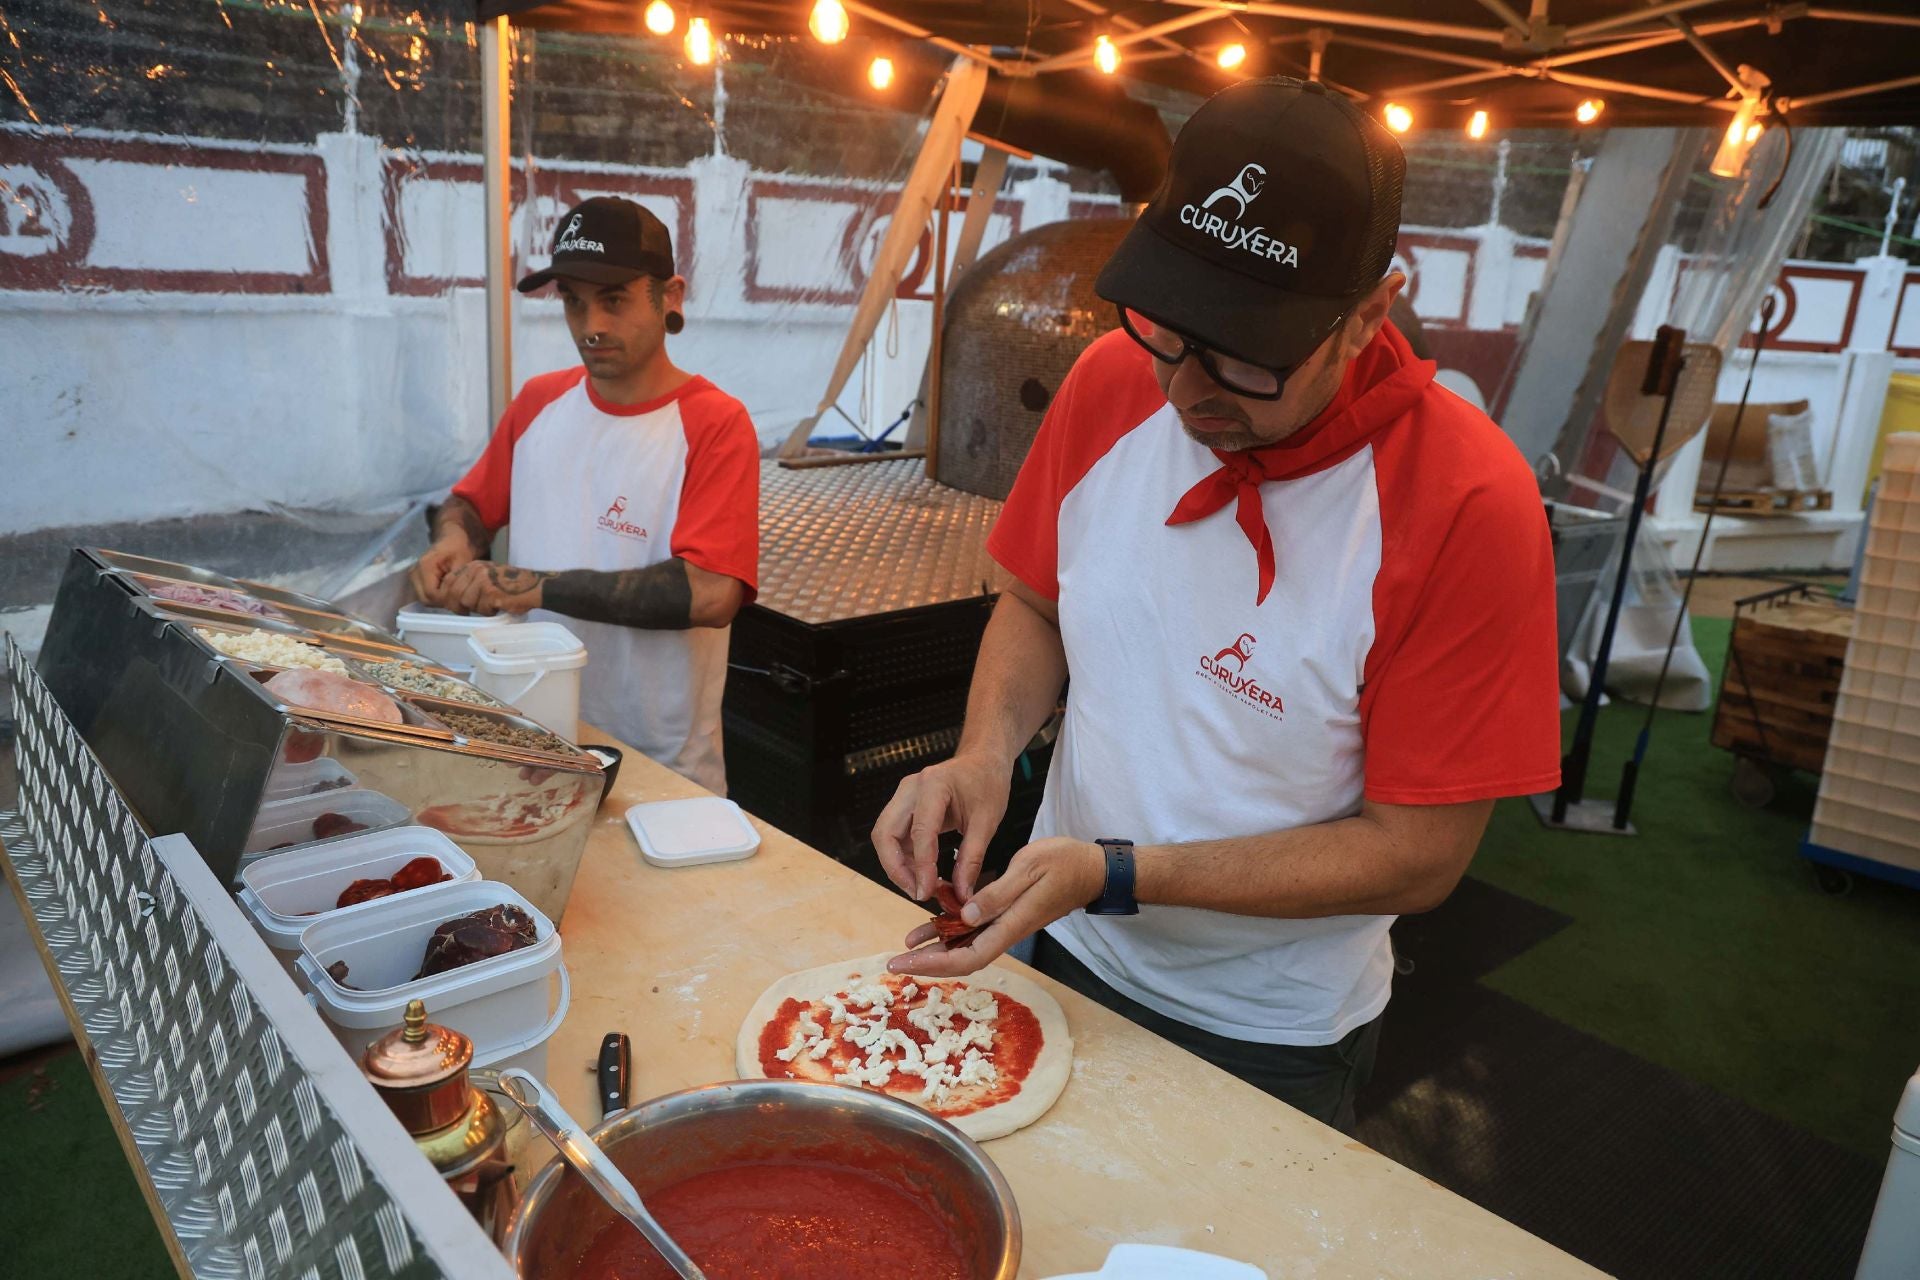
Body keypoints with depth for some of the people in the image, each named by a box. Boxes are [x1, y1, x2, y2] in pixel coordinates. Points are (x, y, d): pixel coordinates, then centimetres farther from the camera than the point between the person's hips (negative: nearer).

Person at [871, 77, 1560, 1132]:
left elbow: (1419, 855, -22)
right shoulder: (1112, 382, -14)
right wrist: (985, 751, -18)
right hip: (1055, 954, 5)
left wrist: (1114, 876, -29)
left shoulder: (1467, 503, -27)